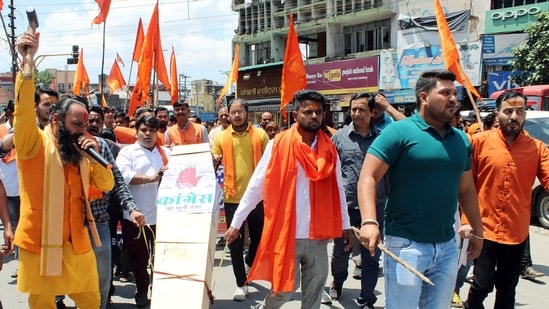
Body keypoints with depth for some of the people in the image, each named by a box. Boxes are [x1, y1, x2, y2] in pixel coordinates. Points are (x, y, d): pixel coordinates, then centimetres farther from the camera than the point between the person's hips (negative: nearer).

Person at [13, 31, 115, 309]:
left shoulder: (80, 151, 7)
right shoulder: (34, 144, -9)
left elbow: (107, 185, 4)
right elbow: (24, 111, -28)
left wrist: (94, 156, -12)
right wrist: (27, 63, -42)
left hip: (77, 242, 5)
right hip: (40, 241, -5)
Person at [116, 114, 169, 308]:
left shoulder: (167, 153, 12)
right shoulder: (127, 152, 0)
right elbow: (123, 175, -16)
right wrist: (151, 178, -19)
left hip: (161, 215, 2)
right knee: (138, 255, 10)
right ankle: (142, 289, 30)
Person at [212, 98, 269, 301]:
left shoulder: (260, 135, 1)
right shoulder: (221, 137, 3)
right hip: (232, 198, 0)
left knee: (259, 237, 12)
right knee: (235, 243, 5)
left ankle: (249, 262, 44)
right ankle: (241, 283, 19)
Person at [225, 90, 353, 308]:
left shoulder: (329, 149, 4)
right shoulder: (278, 145, -7)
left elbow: (338, 190, 12)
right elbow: (256, 186, -5)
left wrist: (345, 225, 13)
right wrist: (236, 222, -5)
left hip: (318, 235, 4)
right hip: (287, 233, -4)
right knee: (285, 287, 4)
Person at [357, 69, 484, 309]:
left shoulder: (461, 140, 10)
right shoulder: (399, 132, -9)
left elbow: (466, 189, 19)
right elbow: (368, 178, -15)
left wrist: (477, 231, 21)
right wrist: (369, 222, -28)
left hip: (448, 247, 6)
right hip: (406, 245, -6)